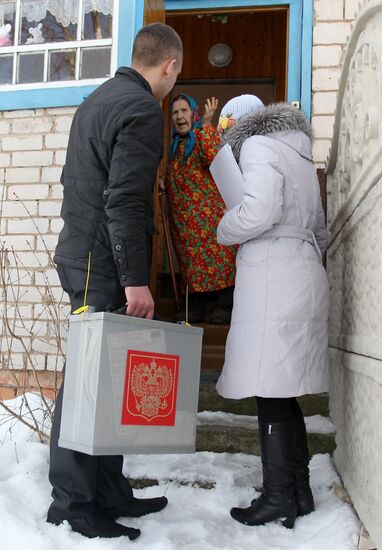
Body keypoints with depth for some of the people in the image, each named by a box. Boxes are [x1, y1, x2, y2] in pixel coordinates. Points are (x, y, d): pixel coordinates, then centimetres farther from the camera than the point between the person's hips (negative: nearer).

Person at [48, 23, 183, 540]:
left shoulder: (99, 99, 19)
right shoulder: (142, 109, -11)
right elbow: (124, 201, -21)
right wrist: (135, 279, -21)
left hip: (82, 254, 10)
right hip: (104, 265, -10)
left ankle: (109, 493, 19)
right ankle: (74, 505, 6)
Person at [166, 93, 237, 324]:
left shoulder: (209, 132, 0)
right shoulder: (176, 144, 19)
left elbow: (213, 159, -23)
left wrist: (205, 125, -22)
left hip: (211, 209, -6)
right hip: (184, 216, 6)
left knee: (219, 253, -8)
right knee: (191, 260, 7)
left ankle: (224, 306, -3)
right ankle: (195, 307, 13)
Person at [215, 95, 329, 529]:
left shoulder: (258, 145, -1)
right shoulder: (298, 154, 25)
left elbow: (258, 212, -17)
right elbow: (320, 231, 24)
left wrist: (222, 230, -1)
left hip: (272, 281, -9)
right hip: (305, 277, 9)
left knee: (270, 393, -4)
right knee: (282, 393, 11)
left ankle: (279, 497, 3)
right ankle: (299, 492, 16)